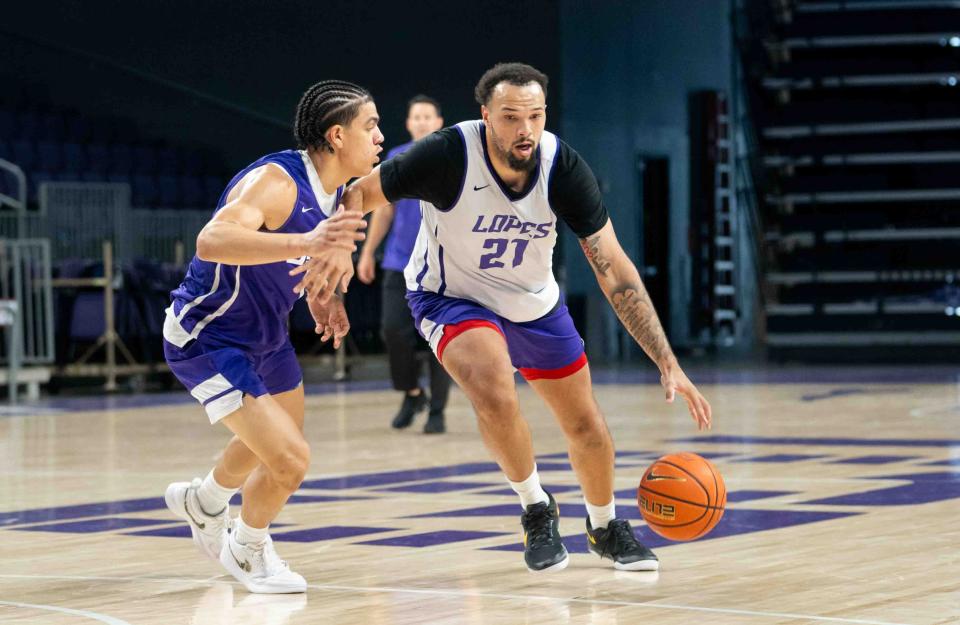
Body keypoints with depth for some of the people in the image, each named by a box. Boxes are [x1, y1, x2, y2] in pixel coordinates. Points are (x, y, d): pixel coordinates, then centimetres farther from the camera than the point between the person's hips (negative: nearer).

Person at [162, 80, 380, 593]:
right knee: (289, 460, -16)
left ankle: (202, 502, 59)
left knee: (277, 441, 29)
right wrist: (307, 243, -57)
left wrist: (324, 295, 2)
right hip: (207, 339, -9)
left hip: (265, 335, 9)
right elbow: (212, 242, -48)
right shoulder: (275, 181, -30)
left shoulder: (336, 192, -3)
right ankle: (246, 550, 14)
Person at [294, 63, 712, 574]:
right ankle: (536, 509, -3)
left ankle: (605, 527, 42)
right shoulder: (448, 156, -32)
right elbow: (359, 194, -19)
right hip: (451, 297, -3)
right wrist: (332, 250, -42)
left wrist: (668, 363, -27)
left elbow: (614, 270, -22)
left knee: (586, 425, 10)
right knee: (495, 395, -31)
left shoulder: (563, 168, -25)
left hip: (535, 302, 3)